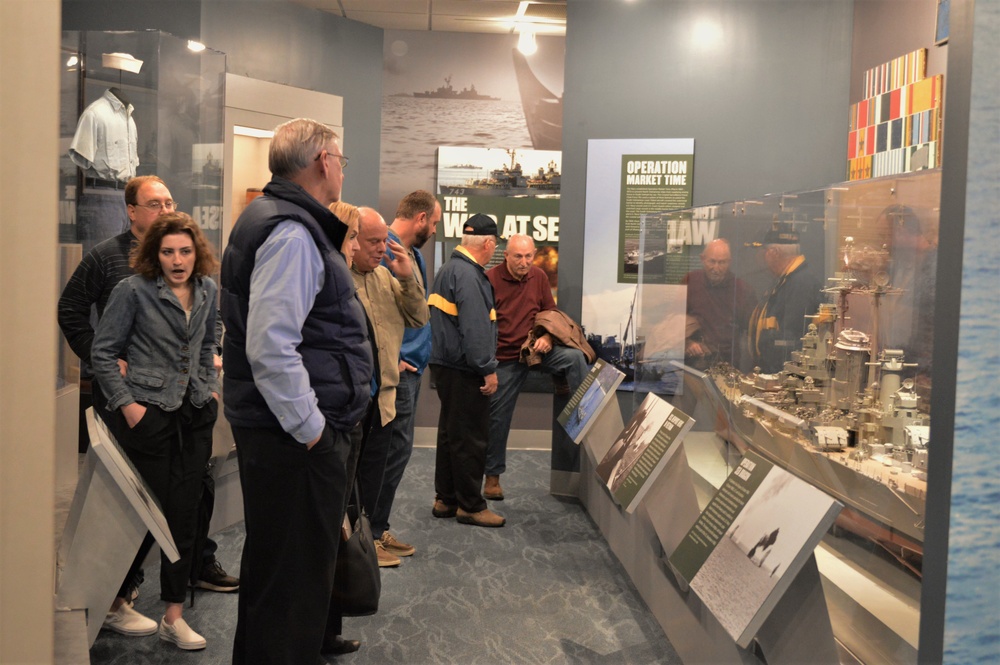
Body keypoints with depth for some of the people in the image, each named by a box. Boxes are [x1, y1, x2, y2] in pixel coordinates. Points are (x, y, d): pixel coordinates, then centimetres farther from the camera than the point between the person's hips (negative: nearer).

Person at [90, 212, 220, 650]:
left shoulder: (207, 290, 7)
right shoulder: (134, 290, -9)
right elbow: (102, 352, -6)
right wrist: (125, 403, -10)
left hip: (194, 415, 5)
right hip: (146, 414, -5)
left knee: (184, 514, 5)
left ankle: (174, 616, 14)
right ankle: (115, 599, 25)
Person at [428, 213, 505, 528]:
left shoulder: (447, 269, 14)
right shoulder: (468, 275, -19)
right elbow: (475, 328, -24)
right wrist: (488, 369, -21)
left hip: (445, 365, 11)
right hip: (464, 371, -10)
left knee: (450, 433, 17)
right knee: (470, 438, -2)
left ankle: (445, 499, 25)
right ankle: (470, 505, 7)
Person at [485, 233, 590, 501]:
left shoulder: (539, 277, 0)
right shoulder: (490, 278, -14)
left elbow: (550, 312, 9)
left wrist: (548, 337, -10)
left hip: (537, 349, 3)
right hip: (505, 357, -3)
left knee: (575, 356, -23)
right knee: (498, 418, 4)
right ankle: (493, 476, 19)